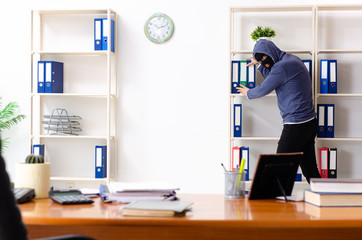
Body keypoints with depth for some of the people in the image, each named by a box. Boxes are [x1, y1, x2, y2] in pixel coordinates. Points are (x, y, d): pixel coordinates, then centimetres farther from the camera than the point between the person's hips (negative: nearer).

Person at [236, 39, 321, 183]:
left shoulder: (282, 67, -15)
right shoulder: (292, 60, 16)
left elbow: (263, 90, -5)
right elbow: (272, 77, 31)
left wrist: (248, 93, 14)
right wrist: (260, 65, 28)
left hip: (296, 126, -10)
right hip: (310, 123, 10)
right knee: (310, 170, 9)